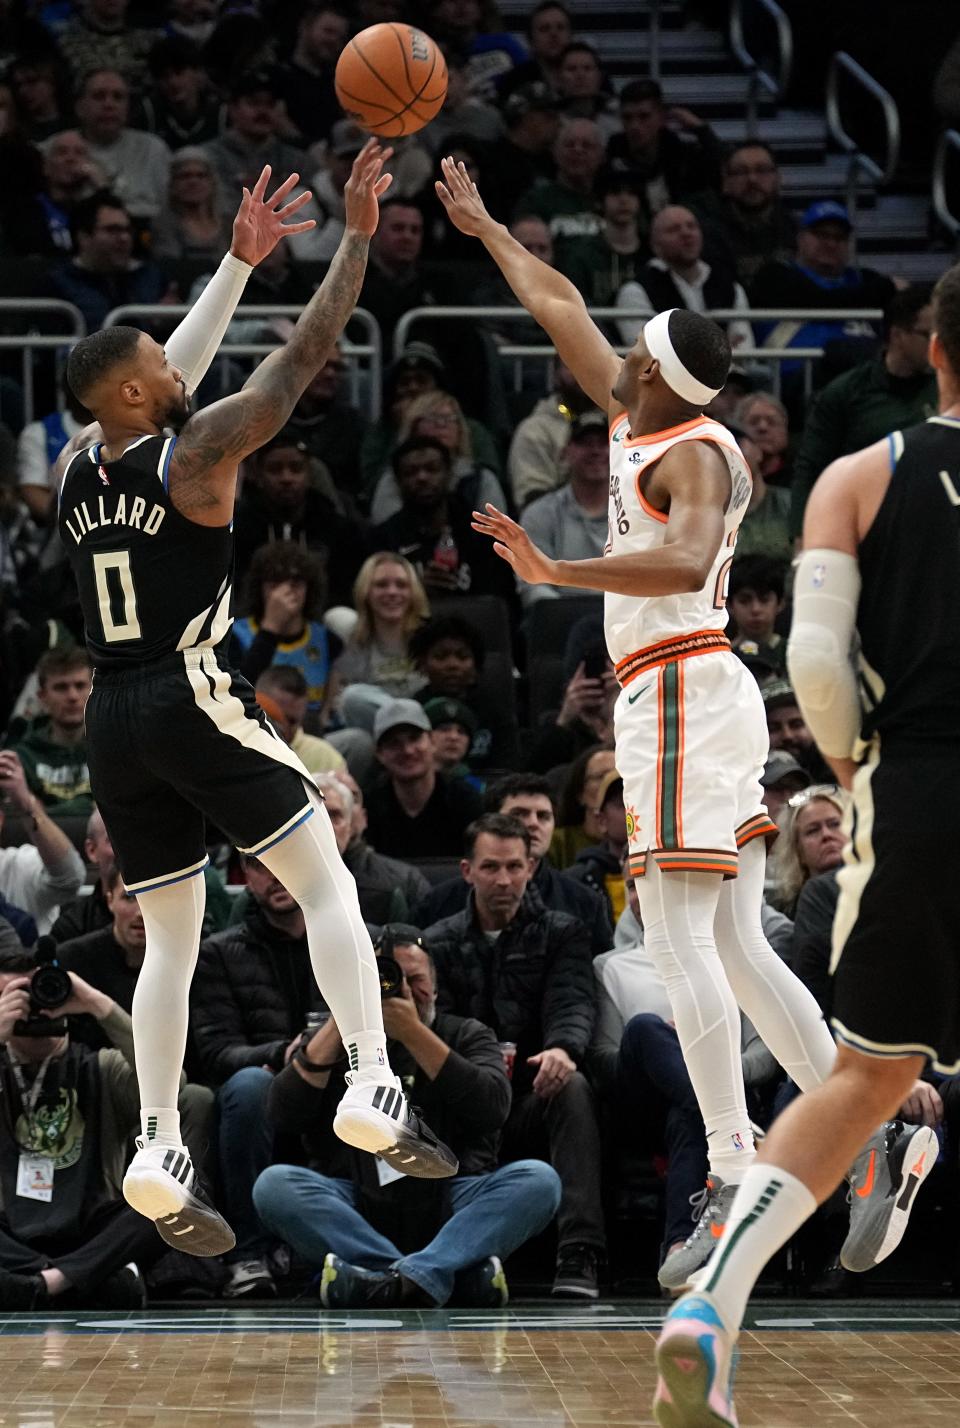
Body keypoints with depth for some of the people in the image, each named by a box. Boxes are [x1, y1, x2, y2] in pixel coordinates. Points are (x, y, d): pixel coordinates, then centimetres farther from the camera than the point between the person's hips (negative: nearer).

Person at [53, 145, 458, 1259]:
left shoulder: (76, 465, 10)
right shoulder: (197, 454, -8)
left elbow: (171, 380, 24)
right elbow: (306, 353, -5)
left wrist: (241, 259, 28)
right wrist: (358, 236, 3)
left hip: (112, 717, 6)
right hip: (193, 704, -6)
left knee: (170, 939, 9)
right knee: (325, 883, 2)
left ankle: (157, 1146, -4)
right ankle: (370, 1088, -13)